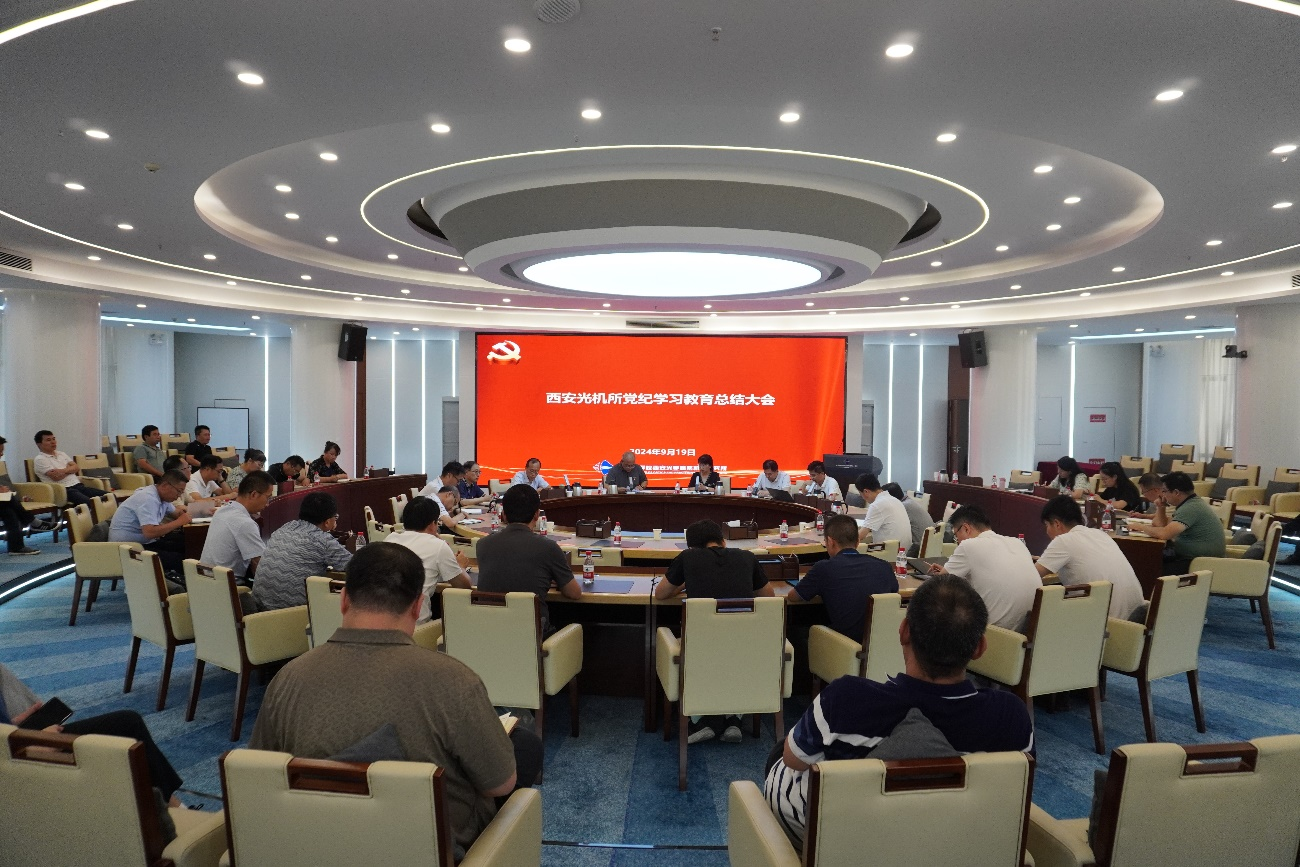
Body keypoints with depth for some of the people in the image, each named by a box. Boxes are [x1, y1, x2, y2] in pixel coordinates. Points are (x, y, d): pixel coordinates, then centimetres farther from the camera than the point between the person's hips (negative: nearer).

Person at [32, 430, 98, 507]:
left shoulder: (62, 454, 23)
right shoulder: (40, 459, 2)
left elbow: (75, 467, 11)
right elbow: (56, 477, -10)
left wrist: (63, 471, -8)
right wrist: (70, 469, 7)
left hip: (78, 485, 7)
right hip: (63, 490, -7)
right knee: (89, 502, -37)